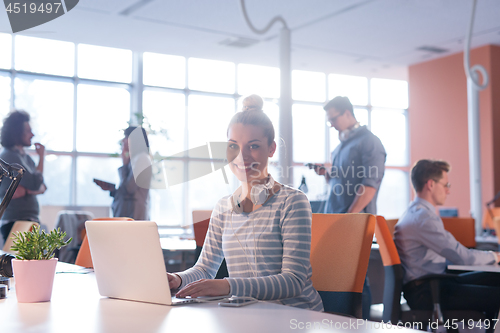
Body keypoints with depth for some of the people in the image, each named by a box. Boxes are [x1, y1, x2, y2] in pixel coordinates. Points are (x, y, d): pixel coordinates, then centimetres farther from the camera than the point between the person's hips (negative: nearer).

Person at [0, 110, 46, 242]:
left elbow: (42, 188, 11)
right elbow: (36, 184, -16)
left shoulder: (26, 157, 18)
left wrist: (25, 191, -11)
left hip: (30, 220, 9)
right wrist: (41, 157, -2)